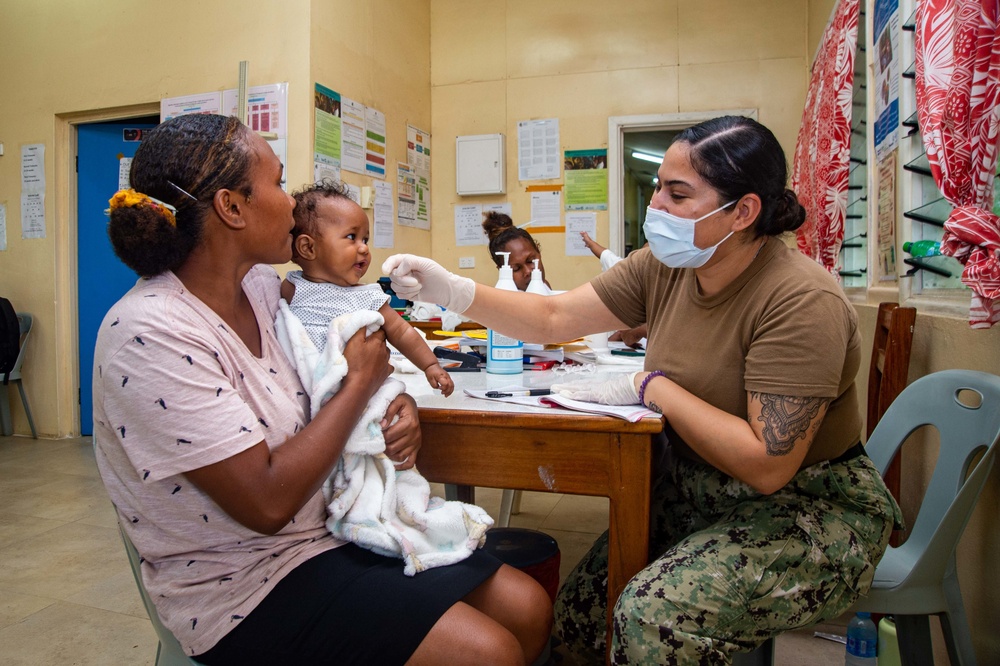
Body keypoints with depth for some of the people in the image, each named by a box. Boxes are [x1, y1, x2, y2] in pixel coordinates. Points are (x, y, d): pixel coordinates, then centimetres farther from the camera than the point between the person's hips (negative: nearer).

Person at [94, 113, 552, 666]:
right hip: (243, 589, -7)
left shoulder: (261, 285, 1)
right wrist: (361, 381, -15)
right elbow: (267, 502, -25)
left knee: (528, 608, 0)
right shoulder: (149, 334, -23)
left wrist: (400, 401, -6)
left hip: (326, 530, 7)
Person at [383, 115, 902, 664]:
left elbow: (767, 466, -28)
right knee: (580, 609, -3)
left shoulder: (801, 302, -25)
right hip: (697, 490, 6)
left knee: (654, 618, -26)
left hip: (808, 509, -6)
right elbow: (553, 317, -3)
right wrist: (452, 291, -14)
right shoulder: (663, 268, -5)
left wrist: (652, 387, -22)